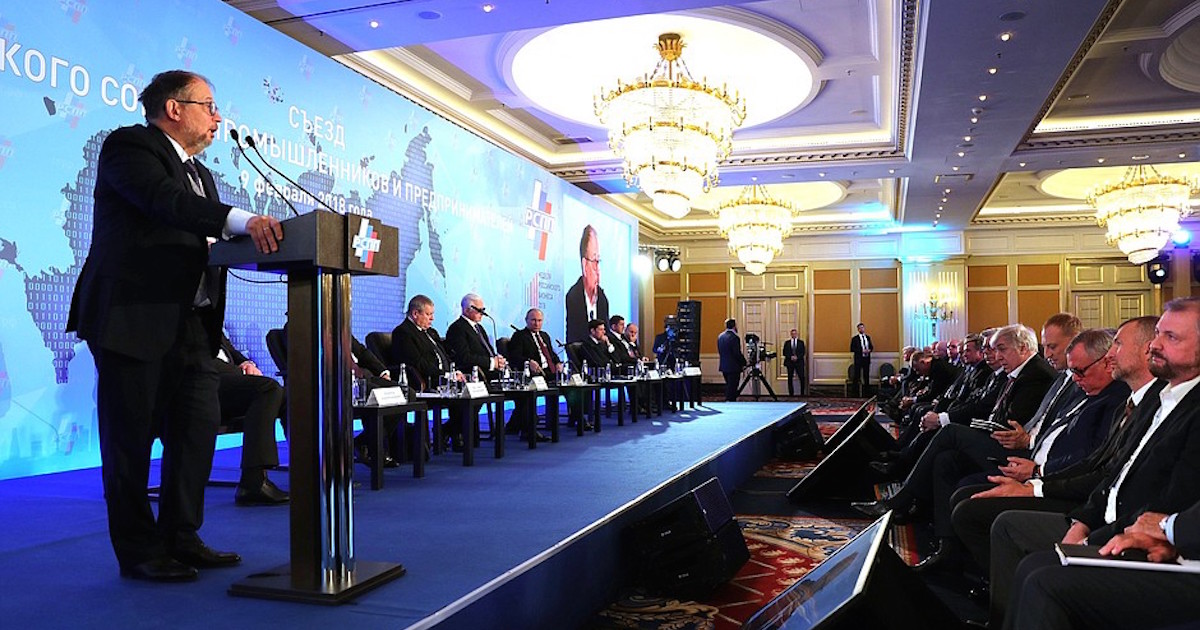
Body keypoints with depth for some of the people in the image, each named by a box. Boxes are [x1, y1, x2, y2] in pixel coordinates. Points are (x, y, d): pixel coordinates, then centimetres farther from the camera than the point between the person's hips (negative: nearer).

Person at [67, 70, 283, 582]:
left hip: (189, 324, 8)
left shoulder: (199, 174, 22)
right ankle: (138, 553, 10)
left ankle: (181, 539, 19)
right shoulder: (129, 146, -3)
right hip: (131, 318, -8)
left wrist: (262, 240, -6)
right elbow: (164, 199, -23)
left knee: (198, 430, 7)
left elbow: (213, 241, 12)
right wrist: (244, 220, -36)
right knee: (130, 438, 0)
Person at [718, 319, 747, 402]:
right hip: (733, 367, -8)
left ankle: (727, 401, 21)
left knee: (728, 386, 17)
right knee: (732, 388, -3)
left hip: (724, 366, 8)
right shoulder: (734, 337, -17)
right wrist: (744, 362, -6)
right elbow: (737, 353, -19)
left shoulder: (720, 336, 8)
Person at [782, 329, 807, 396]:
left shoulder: (801, 342, 9)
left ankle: (802, 393, 0)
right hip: (790, 362, 1)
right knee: (790, 378, 0)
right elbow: (785, 352, 5)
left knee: (802, 378, -7)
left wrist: (797, 357, -12)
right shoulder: (787, 343, 10)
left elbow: (803, 352, 3)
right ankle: (791, 393, 4)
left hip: (799, 362, -1)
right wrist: (791, 357, -10)